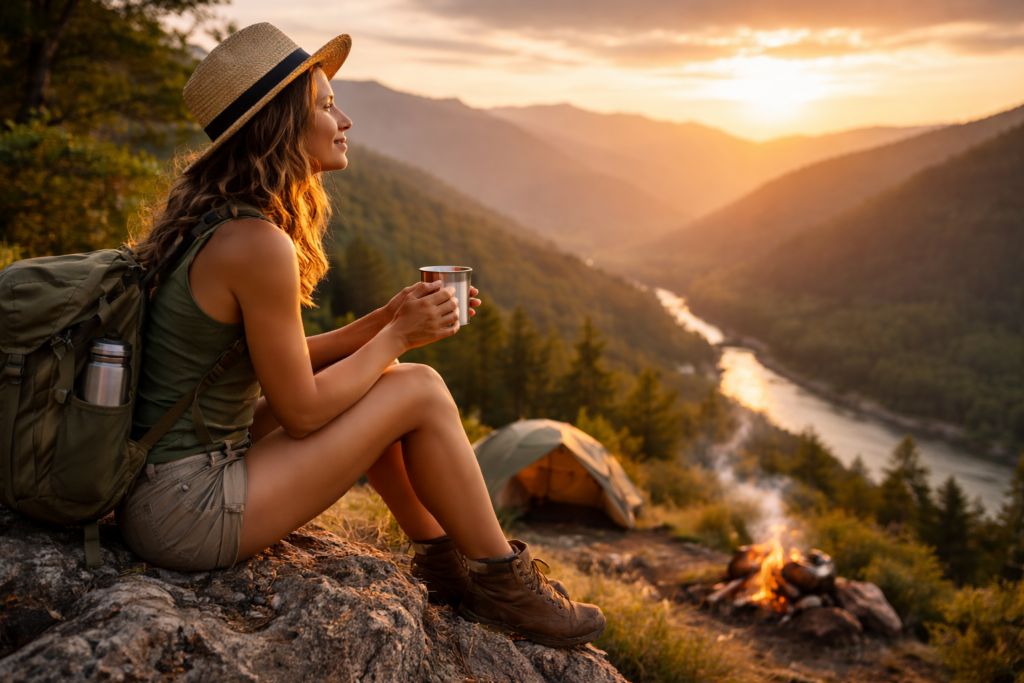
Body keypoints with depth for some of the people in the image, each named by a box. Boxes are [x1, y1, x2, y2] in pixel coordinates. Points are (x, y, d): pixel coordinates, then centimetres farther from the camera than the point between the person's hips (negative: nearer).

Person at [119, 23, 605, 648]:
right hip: (187, 514, -9)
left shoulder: (209, 215, 7)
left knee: (380, 379, 15)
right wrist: (398, 336, -4)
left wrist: (386, 320, 5)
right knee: (420, 390, -7)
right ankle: (505, 585, 11)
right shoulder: (259, 244, -23)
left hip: (152, 473, 9)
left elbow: (282, 365, 12)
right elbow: (301, 410, -16)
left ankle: (442, 559, 24)